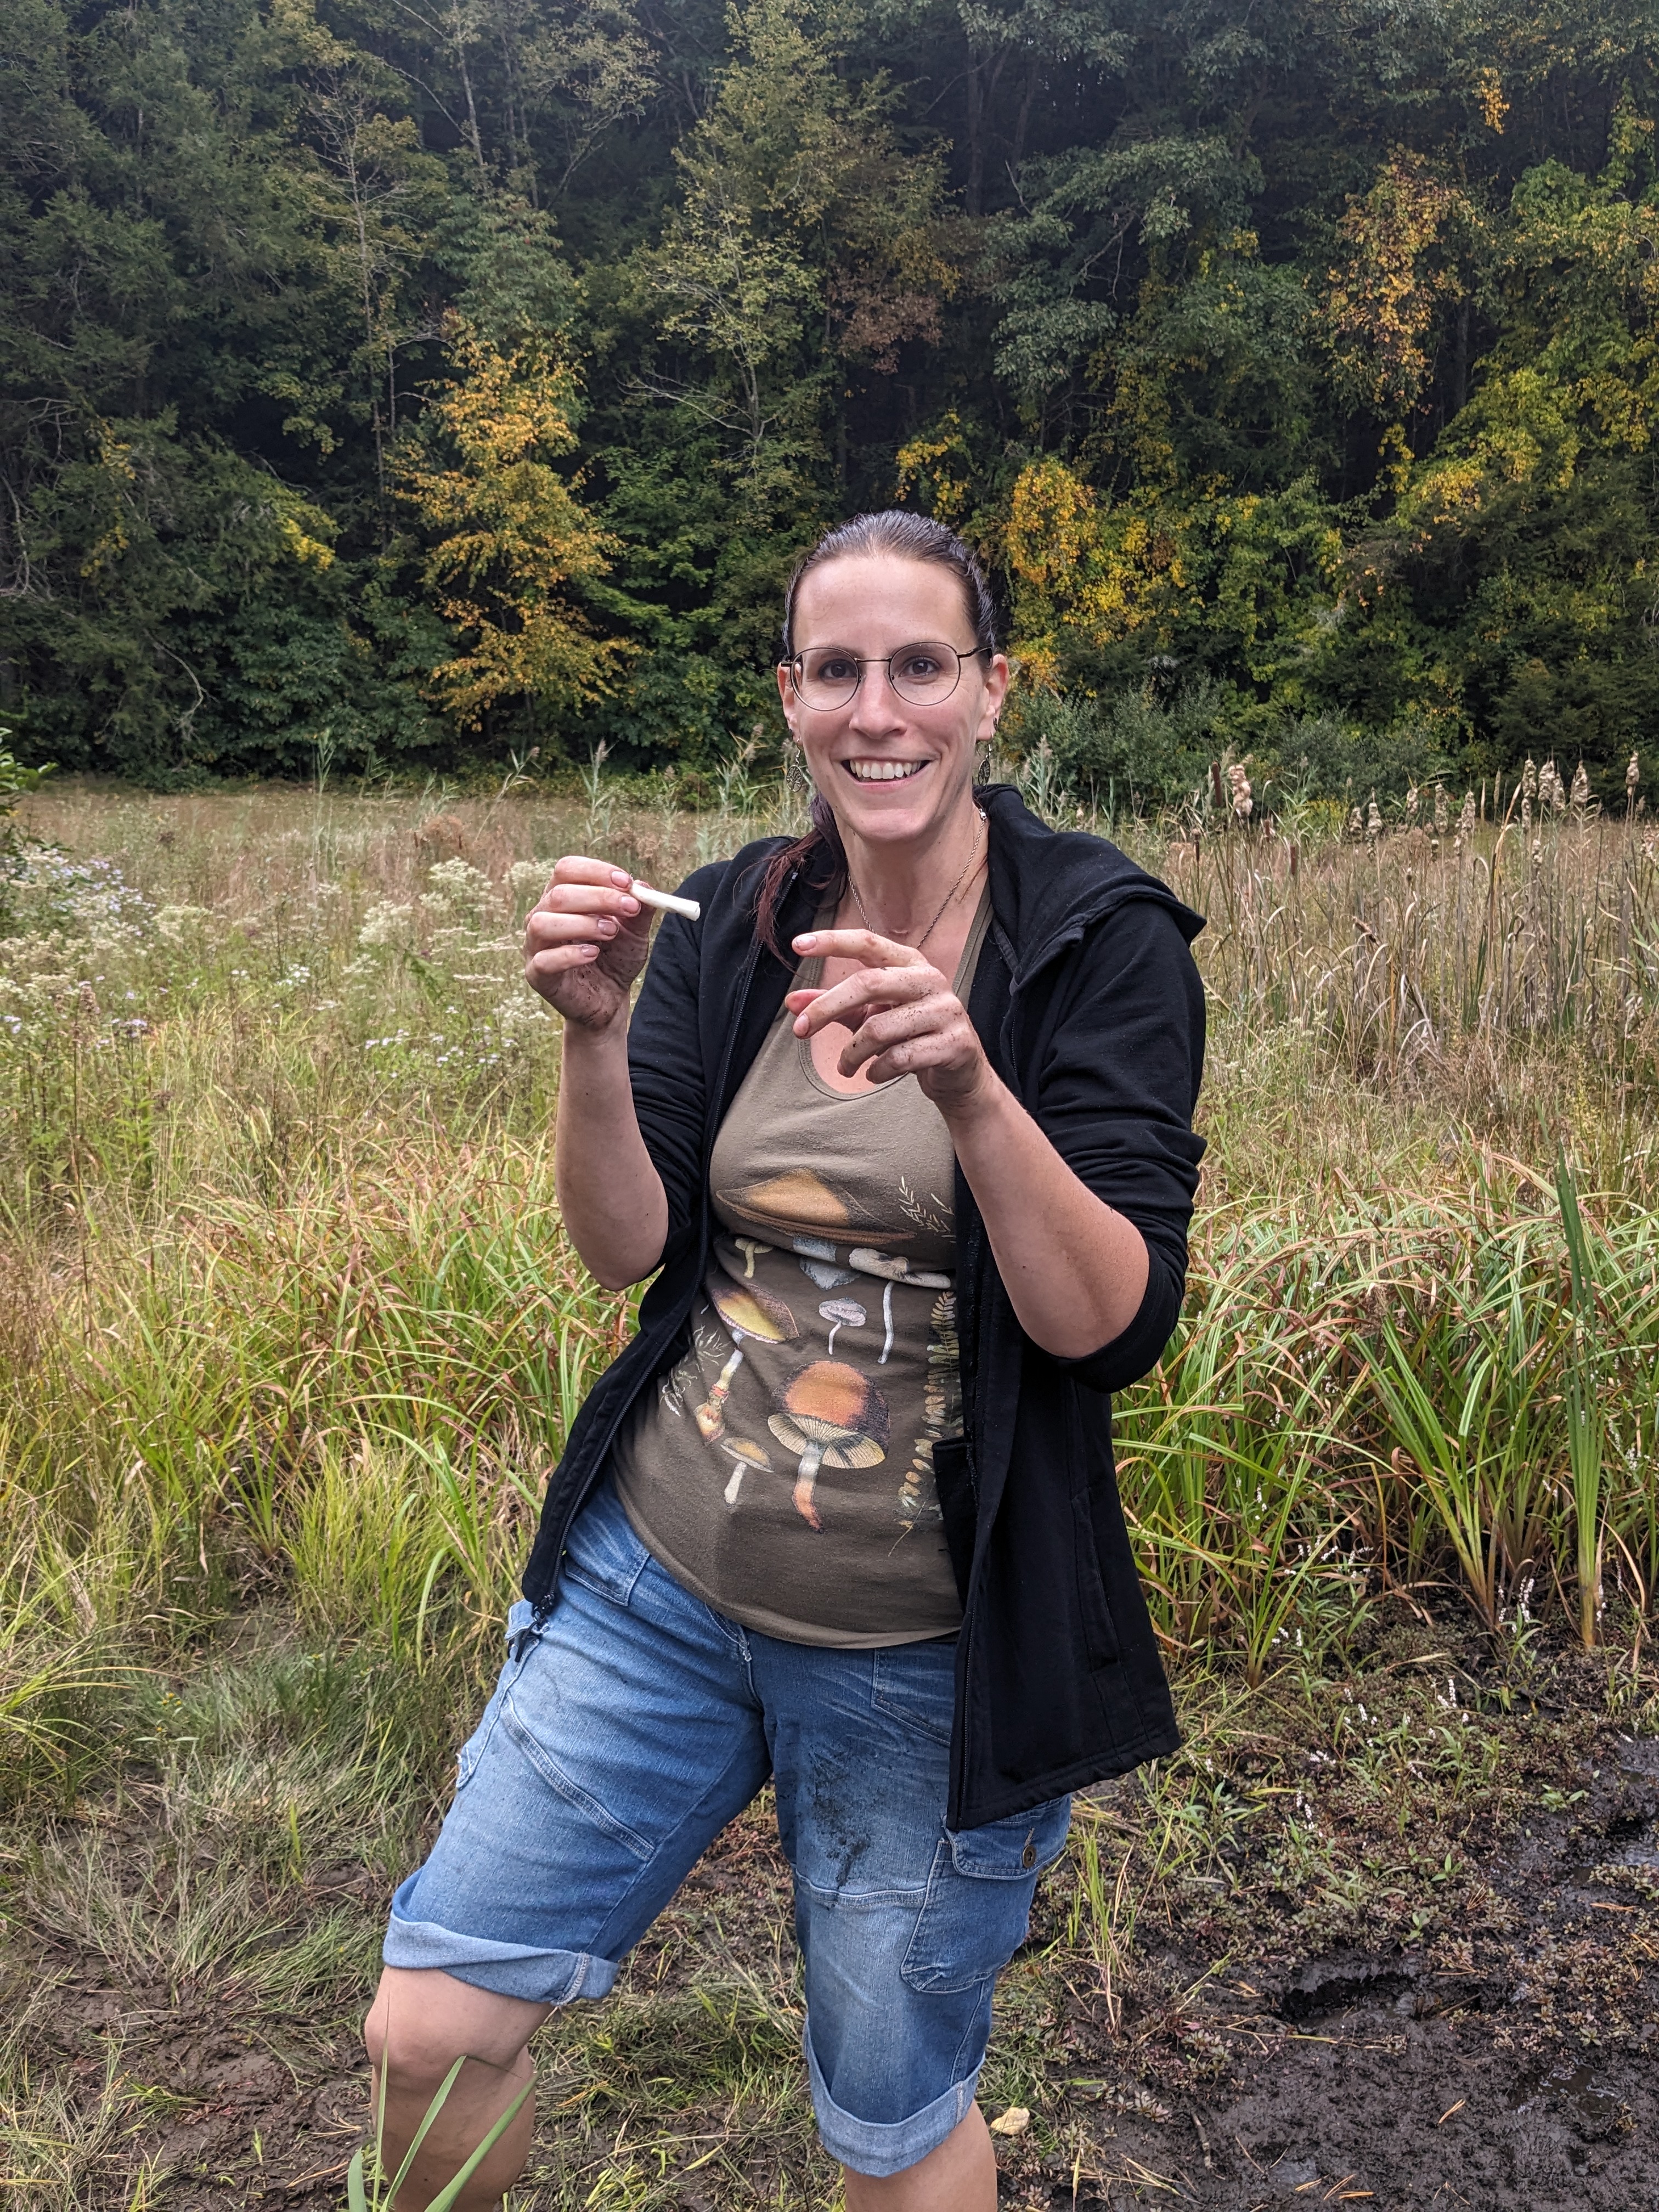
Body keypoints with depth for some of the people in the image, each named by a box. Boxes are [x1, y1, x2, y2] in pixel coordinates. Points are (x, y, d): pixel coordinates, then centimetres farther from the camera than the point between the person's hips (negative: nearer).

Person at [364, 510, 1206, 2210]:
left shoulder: (1099, 940, -12)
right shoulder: (732, 923, 0)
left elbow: (1113, 1328, -18)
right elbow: (626, 1251, -3)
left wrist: (969, 1089, -33)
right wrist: (596, 1034, -19)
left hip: (922, 1651, -3)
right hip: (655, 1577, 4)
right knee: (429, 2031, 10)